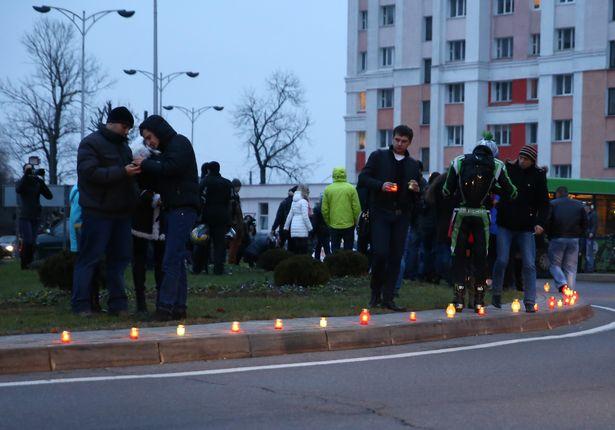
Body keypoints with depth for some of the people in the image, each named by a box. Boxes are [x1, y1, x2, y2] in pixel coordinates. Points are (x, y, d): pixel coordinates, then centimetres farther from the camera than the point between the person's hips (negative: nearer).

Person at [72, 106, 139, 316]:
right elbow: (91, 173, -19)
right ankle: (81, 305, -1)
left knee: (120, 258, 8)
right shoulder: (91, 143, -6)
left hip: (121, 212, 8)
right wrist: (122, 172, -24)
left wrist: (136, 169, 5)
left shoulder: (123, 145, 19)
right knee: (89, 258, -5)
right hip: (98, 211, -8)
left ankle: (118, 304, 13)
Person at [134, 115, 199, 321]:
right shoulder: (169, 148, 24)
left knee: (171, 261, -14)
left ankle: (165, 308, -17)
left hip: (183, 209, -10)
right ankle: (178, 308, 10)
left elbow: (169, 168, -21)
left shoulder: (180, 143, -5)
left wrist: (145, 164, -8)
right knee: (177, 261, 9)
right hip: (174, 209, 10)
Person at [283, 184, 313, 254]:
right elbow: (305, 216, -12)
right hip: (302, 229, -8)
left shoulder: (294, 202, 15)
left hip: (293, 228, 8)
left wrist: (286, 227, 25)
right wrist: (310, 228, -6)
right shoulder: (304, 202, -8)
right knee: (303, 251, -9)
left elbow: (290, 215, 18)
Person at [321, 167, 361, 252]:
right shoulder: (351, 188, -4)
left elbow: (324, 209, 0)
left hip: (334, 226, 1)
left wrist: (328, 222, 12)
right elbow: (357, 208, -5)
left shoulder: (328, 189, -1)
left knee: (335, 250, 8)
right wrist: (355, 221, 9)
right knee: (348, 250, 6)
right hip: (349, 225, -1)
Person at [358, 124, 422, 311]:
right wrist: (381, 185, -17)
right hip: (380, 212, -3)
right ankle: (375, 292, 6)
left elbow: (417, 198, 19)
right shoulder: (378, 156, 6)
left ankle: (387, 298, 6)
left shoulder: (413, 165, 15)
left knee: (396, 257, 1)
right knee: (380, 253, -13)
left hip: (401, 215, 3)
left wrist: (416, 190, -5)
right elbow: (363, 179, -1)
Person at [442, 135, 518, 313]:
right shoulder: (496, 166, 0)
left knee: (459, 256, 8)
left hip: (461, 215, 0)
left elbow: (446, 191, 1)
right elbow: (511, 193, 5)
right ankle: (479, 300, 11)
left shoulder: (459, 162, 1)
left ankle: (459, 299, 4)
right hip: (482, 216, 0)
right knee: (481, 257, 9)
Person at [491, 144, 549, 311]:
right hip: (505, 225, 0)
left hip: (526, 227, 0)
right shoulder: (508, 169, 0)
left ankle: (529, 301, 1)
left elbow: (544, 203, 1)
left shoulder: (538, 176, -1)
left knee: (529, 265, -3)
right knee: (501, 260, -5)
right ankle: (496, 293, 15)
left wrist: (540, 222, -13)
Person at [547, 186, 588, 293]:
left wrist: (550, 235, 4)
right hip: (574, 240, 3)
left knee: (554, 264, 6)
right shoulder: (579, 205, 11)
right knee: (571, 268, 8)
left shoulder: (552, 204, 1)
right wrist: (579, 235, 14)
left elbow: (547, 221, -7)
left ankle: (562, 283, -18)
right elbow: (585, 223, 8)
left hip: (557, 239, -3)